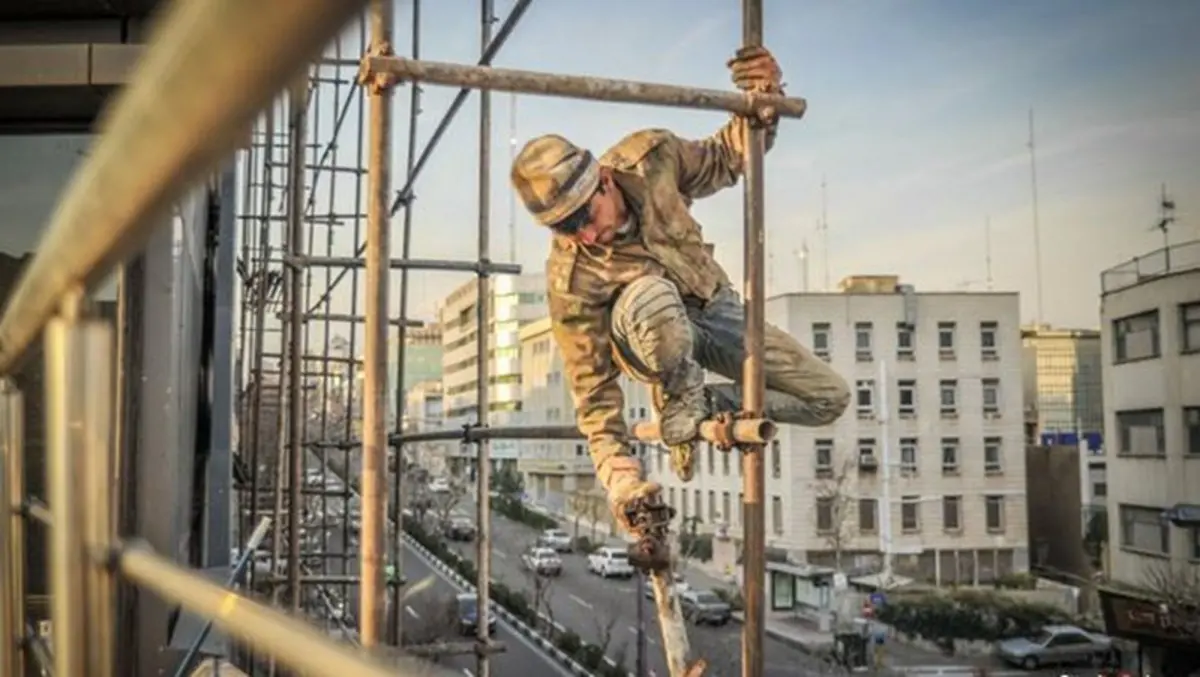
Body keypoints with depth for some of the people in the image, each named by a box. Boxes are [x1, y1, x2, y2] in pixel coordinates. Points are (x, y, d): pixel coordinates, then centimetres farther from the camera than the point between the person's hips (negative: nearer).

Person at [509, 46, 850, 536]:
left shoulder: (649, 157, -22)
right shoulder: (569, 280, -30)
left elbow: (726, 161, -2)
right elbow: (593, 390, -25)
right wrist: (620, 478, -35)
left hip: (715, 307, 4)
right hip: (651, 332, -4)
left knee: (829, 399, -7)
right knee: (652, 297, -43)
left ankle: (710, 404, 12)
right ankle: (680, 405, -15)